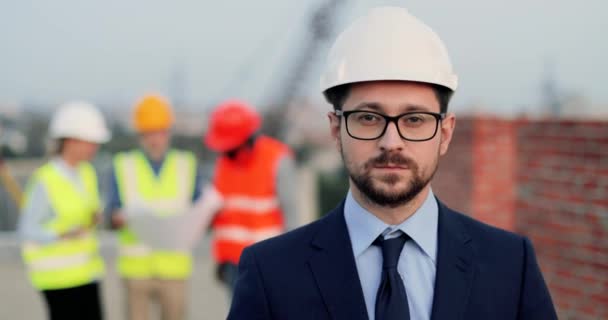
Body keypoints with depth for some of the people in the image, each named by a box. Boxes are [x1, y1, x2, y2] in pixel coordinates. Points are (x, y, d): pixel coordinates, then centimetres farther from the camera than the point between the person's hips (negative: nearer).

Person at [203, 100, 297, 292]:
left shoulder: (278, 161, -14)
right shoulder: (225, 161, 5)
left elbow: (290, 212, -13)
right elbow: (219, 208, 12)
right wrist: (220, 259, 13)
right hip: (235, 261, 6)